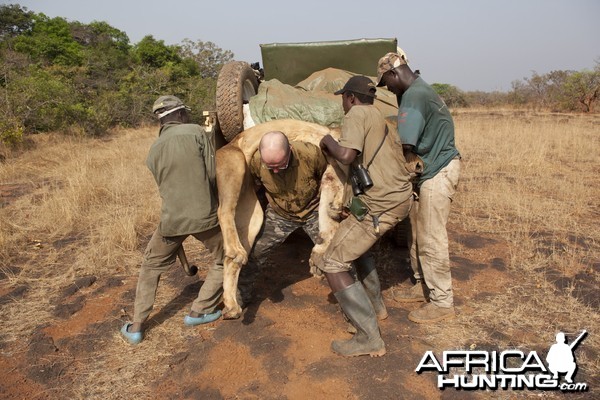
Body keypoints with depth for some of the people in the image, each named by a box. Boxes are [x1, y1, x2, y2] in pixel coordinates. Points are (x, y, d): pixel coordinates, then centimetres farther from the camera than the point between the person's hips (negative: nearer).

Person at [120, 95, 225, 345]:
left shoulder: (154, 150, 10)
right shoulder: (196, 132, -3)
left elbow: (164, 186, 14)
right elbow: (213, 173, -7)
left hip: (172, 218, 4)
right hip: (204, 214, -3)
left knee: (151, 267, 23)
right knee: (224, 261, 20)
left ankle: (136, 326, 24)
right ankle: (200, 311, 22)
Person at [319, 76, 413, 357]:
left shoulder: (357, 114, -7)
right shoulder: (379, 118, 22)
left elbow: (346, 155, -21)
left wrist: (328, 141, -1)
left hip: (378, 205, -10)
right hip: (400, 197, 10)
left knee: (333, 264, -6)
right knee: (357, 243, 32)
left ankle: (369, 338, -5)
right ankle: (374, 303, 39)